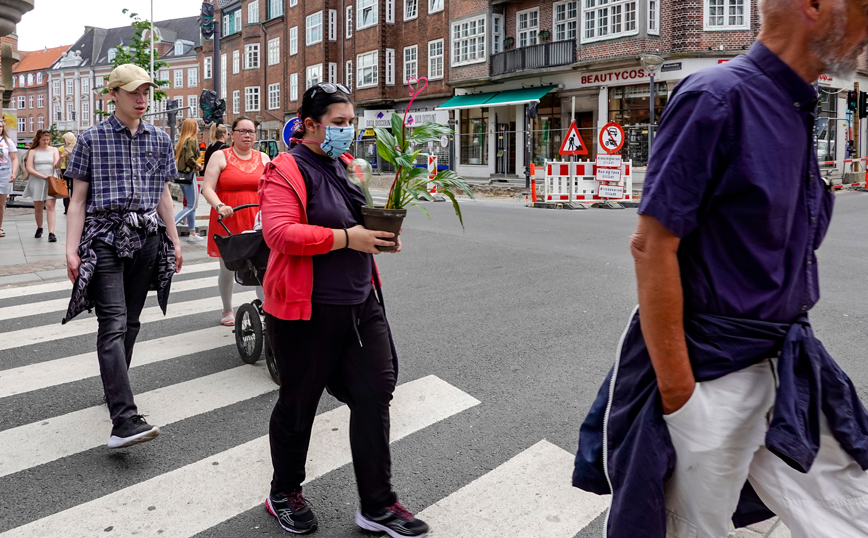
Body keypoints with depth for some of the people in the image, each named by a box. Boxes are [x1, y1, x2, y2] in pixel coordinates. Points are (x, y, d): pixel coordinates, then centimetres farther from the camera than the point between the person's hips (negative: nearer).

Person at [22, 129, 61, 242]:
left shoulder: (54, 150, 8)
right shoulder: (33, 152, 5)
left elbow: (56, 165, -4)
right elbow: (29, 168, -1)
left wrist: (60, 158, -25)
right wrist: (43, 176, -12)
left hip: (51, 182, -1)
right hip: (37, 182, 1)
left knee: (50, 206, -12)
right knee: (38, 208, 9)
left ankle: (51, 233, -19)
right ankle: (39, 228, 32)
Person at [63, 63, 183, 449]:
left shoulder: (160, 139, 12)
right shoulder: (92, 138, 1)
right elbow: (79, 198, 0)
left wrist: (174, 242, 14)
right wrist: (71, 249, -8)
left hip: (146, 238, 4)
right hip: (104, 238, -4)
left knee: (131, 321, 10)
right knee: (113, 323, -14)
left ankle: (115, 388, 29)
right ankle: (124, 419, -21)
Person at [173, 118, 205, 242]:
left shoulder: (181, 141, 11)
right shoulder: (191, 140, -13)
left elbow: (175, 156, 11)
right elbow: (189, 158, -21)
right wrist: (198, 165, -6)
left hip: (180, 175, 9)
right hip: (189, 175, -9)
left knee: (190, 205, 15)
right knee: (192, 206, -3)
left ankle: (193, 234, 18)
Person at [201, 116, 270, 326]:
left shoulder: (263, 158, 13)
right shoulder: (220, 157, 3)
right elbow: (207, 188, -4)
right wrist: (219, 206, -22)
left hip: (257, 222, 2)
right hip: (227, 221, -1)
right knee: (227, 269, 9)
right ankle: (228, 310, 28)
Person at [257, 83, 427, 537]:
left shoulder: (346, 168, 14)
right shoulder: (287, 170, -11)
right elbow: (279, 233, -24)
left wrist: (382, 233, 3)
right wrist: (346, 237, -26)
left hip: (360, 303, 7)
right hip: (307, 310, -7)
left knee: (375, 395, 5)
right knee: (298, 404, 10)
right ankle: (283, 494, 34)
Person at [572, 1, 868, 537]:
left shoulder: (797, 111, 9)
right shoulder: (718, 97, -17)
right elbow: (652, 246, -21)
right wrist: (676, 390, -19)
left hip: (793, 370, 8)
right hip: (715, 374, -8)